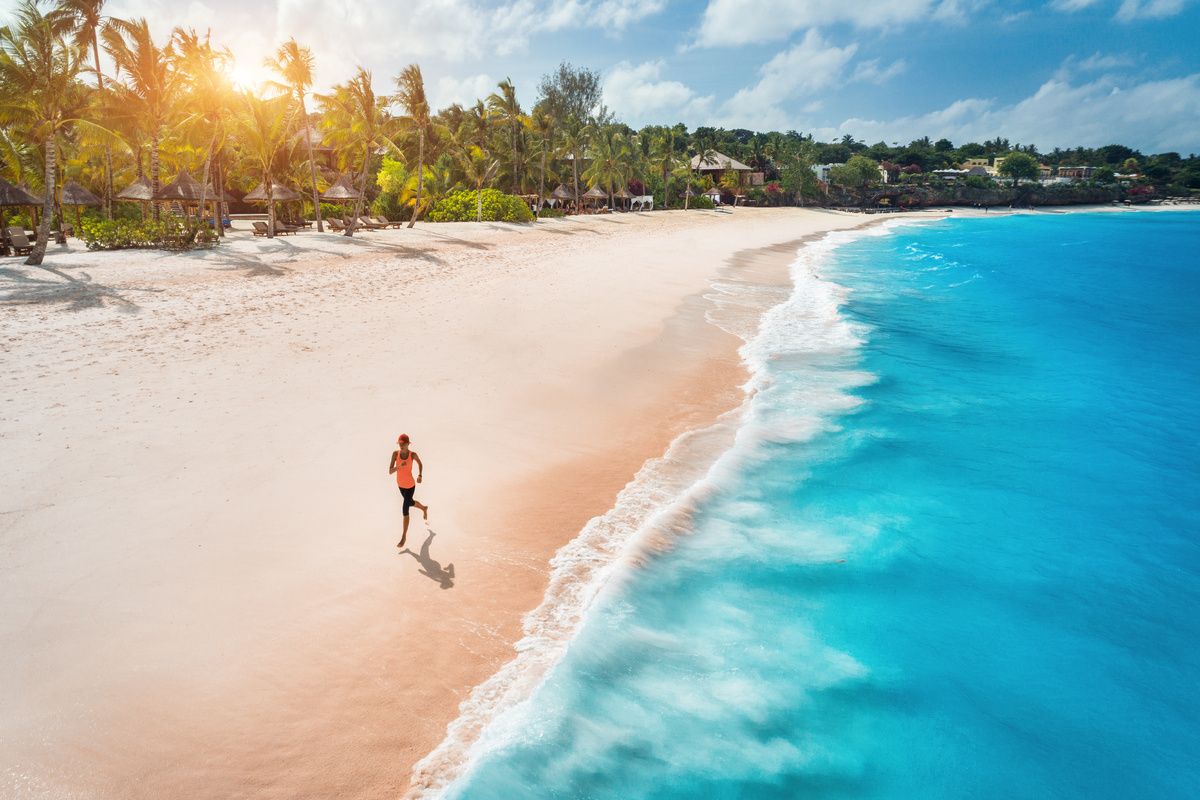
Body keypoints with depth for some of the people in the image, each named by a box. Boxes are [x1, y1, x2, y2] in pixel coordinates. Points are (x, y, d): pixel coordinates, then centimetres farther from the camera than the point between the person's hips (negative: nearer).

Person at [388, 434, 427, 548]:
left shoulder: (413, 454, -21)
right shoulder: (395, 453, -16)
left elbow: (420, 463, 2)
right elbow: (390, 471, -19)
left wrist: (419, 475, -8)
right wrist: (399, 466, -37)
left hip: (410, 486, -4)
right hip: (400, 484, 4)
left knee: (405, 511, -1)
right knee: (410, 503, 28)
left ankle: (404, 537, 15)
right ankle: (424, 508, 63)